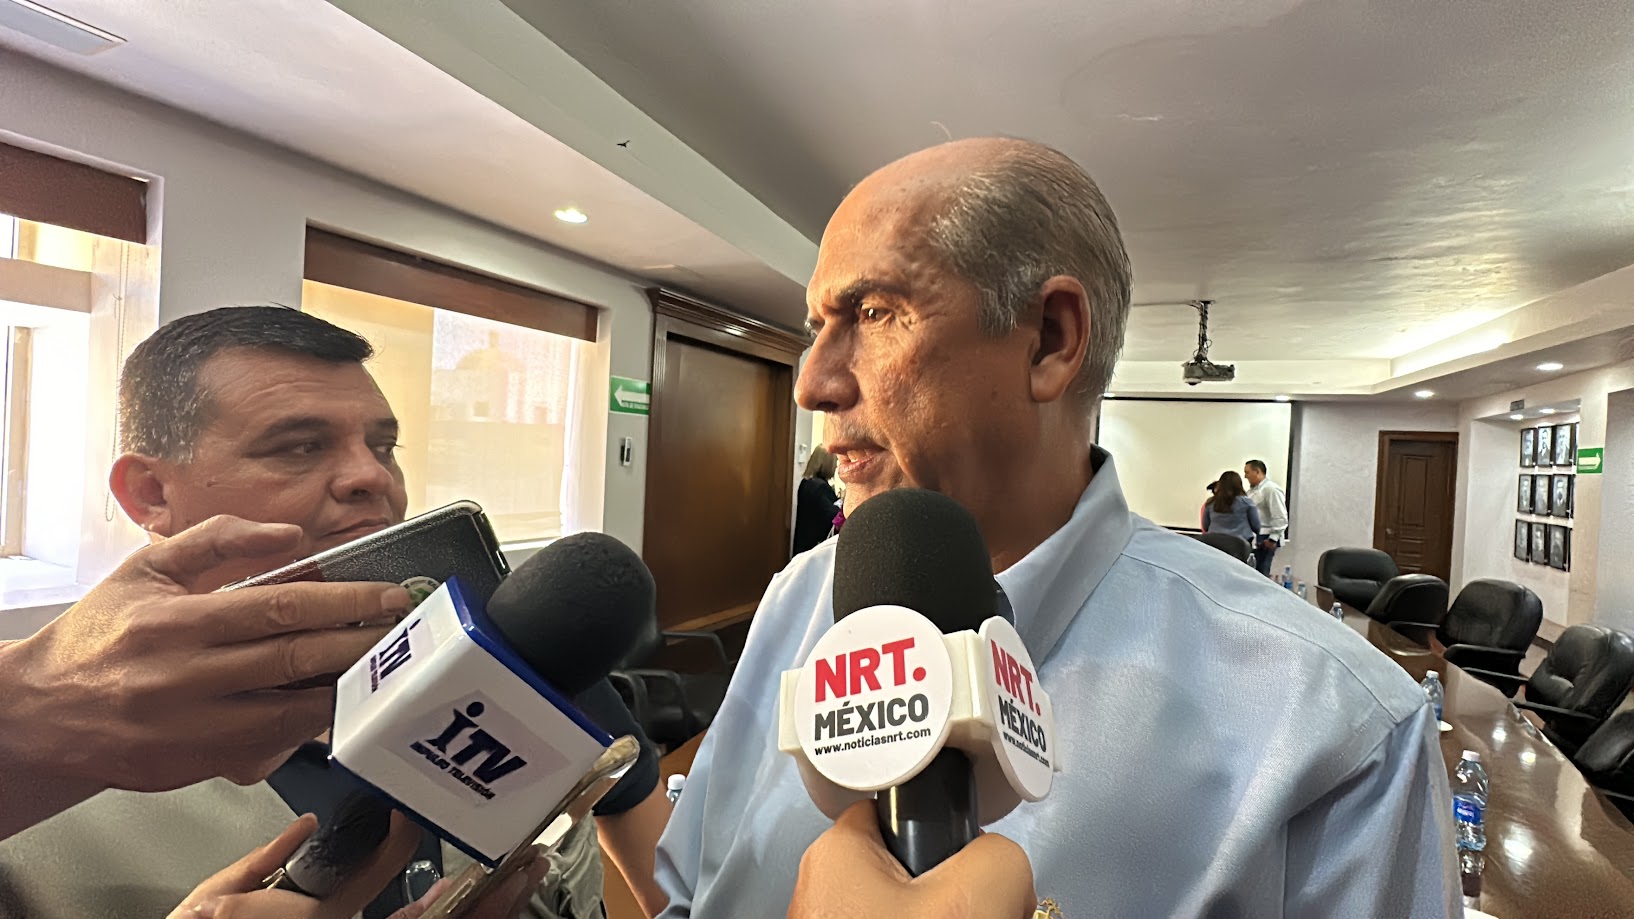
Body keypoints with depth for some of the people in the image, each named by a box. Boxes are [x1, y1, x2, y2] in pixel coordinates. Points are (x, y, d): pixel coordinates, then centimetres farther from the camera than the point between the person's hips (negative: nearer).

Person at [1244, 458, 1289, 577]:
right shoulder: (1252, 490, 15)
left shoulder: (1271, 489, -13)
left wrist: (1273, 538, -18)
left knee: (1261, 573, -4)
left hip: (1264, 539, -8)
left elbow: (1280, 518, -17)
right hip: (1253, 537, 8)